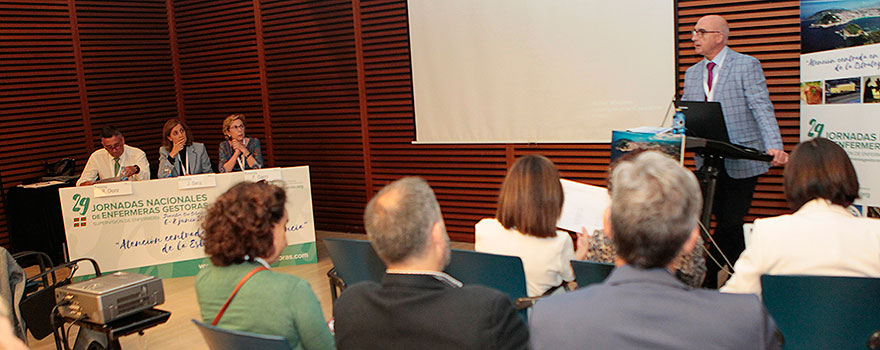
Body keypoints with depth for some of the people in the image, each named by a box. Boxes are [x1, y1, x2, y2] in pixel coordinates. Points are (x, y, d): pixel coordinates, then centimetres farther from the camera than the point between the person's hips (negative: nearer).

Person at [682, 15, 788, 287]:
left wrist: (774, 147, -25)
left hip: (742, 160, -5)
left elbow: (762, 109, -12)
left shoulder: (747, 65, -3)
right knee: (726, 222, 9)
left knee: (730, 220, -6)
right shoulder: (692, 74, 14)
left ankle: (706, 276, 5)